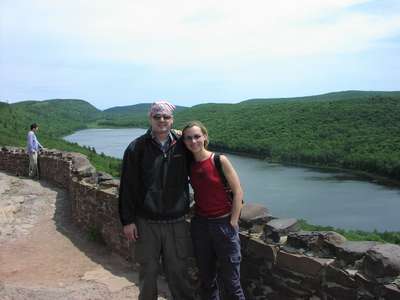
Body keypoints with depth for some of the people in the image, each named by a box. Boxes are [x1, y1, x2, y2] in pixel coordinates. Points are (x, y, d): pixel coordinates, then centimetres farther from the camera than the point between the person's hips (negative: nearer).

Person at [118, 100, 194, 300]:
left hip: (176, 222, 1)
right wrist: (127, 220, -6)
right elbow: (127, 187, -3)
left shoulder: (182, 146, 2)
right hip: (146, 223, -1)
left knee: (178, 271, 11)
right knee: (148, 271, 12)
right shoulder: (137, 148, -3)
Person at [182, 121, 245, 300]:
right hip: (200, 224, 4)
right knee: (206, 278, 15)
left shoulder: (220, 160, -10)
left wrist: (232, 223, -9)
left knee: (230, 281, 2)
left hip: (223, 223, -4)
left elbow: (238, 192, -8)